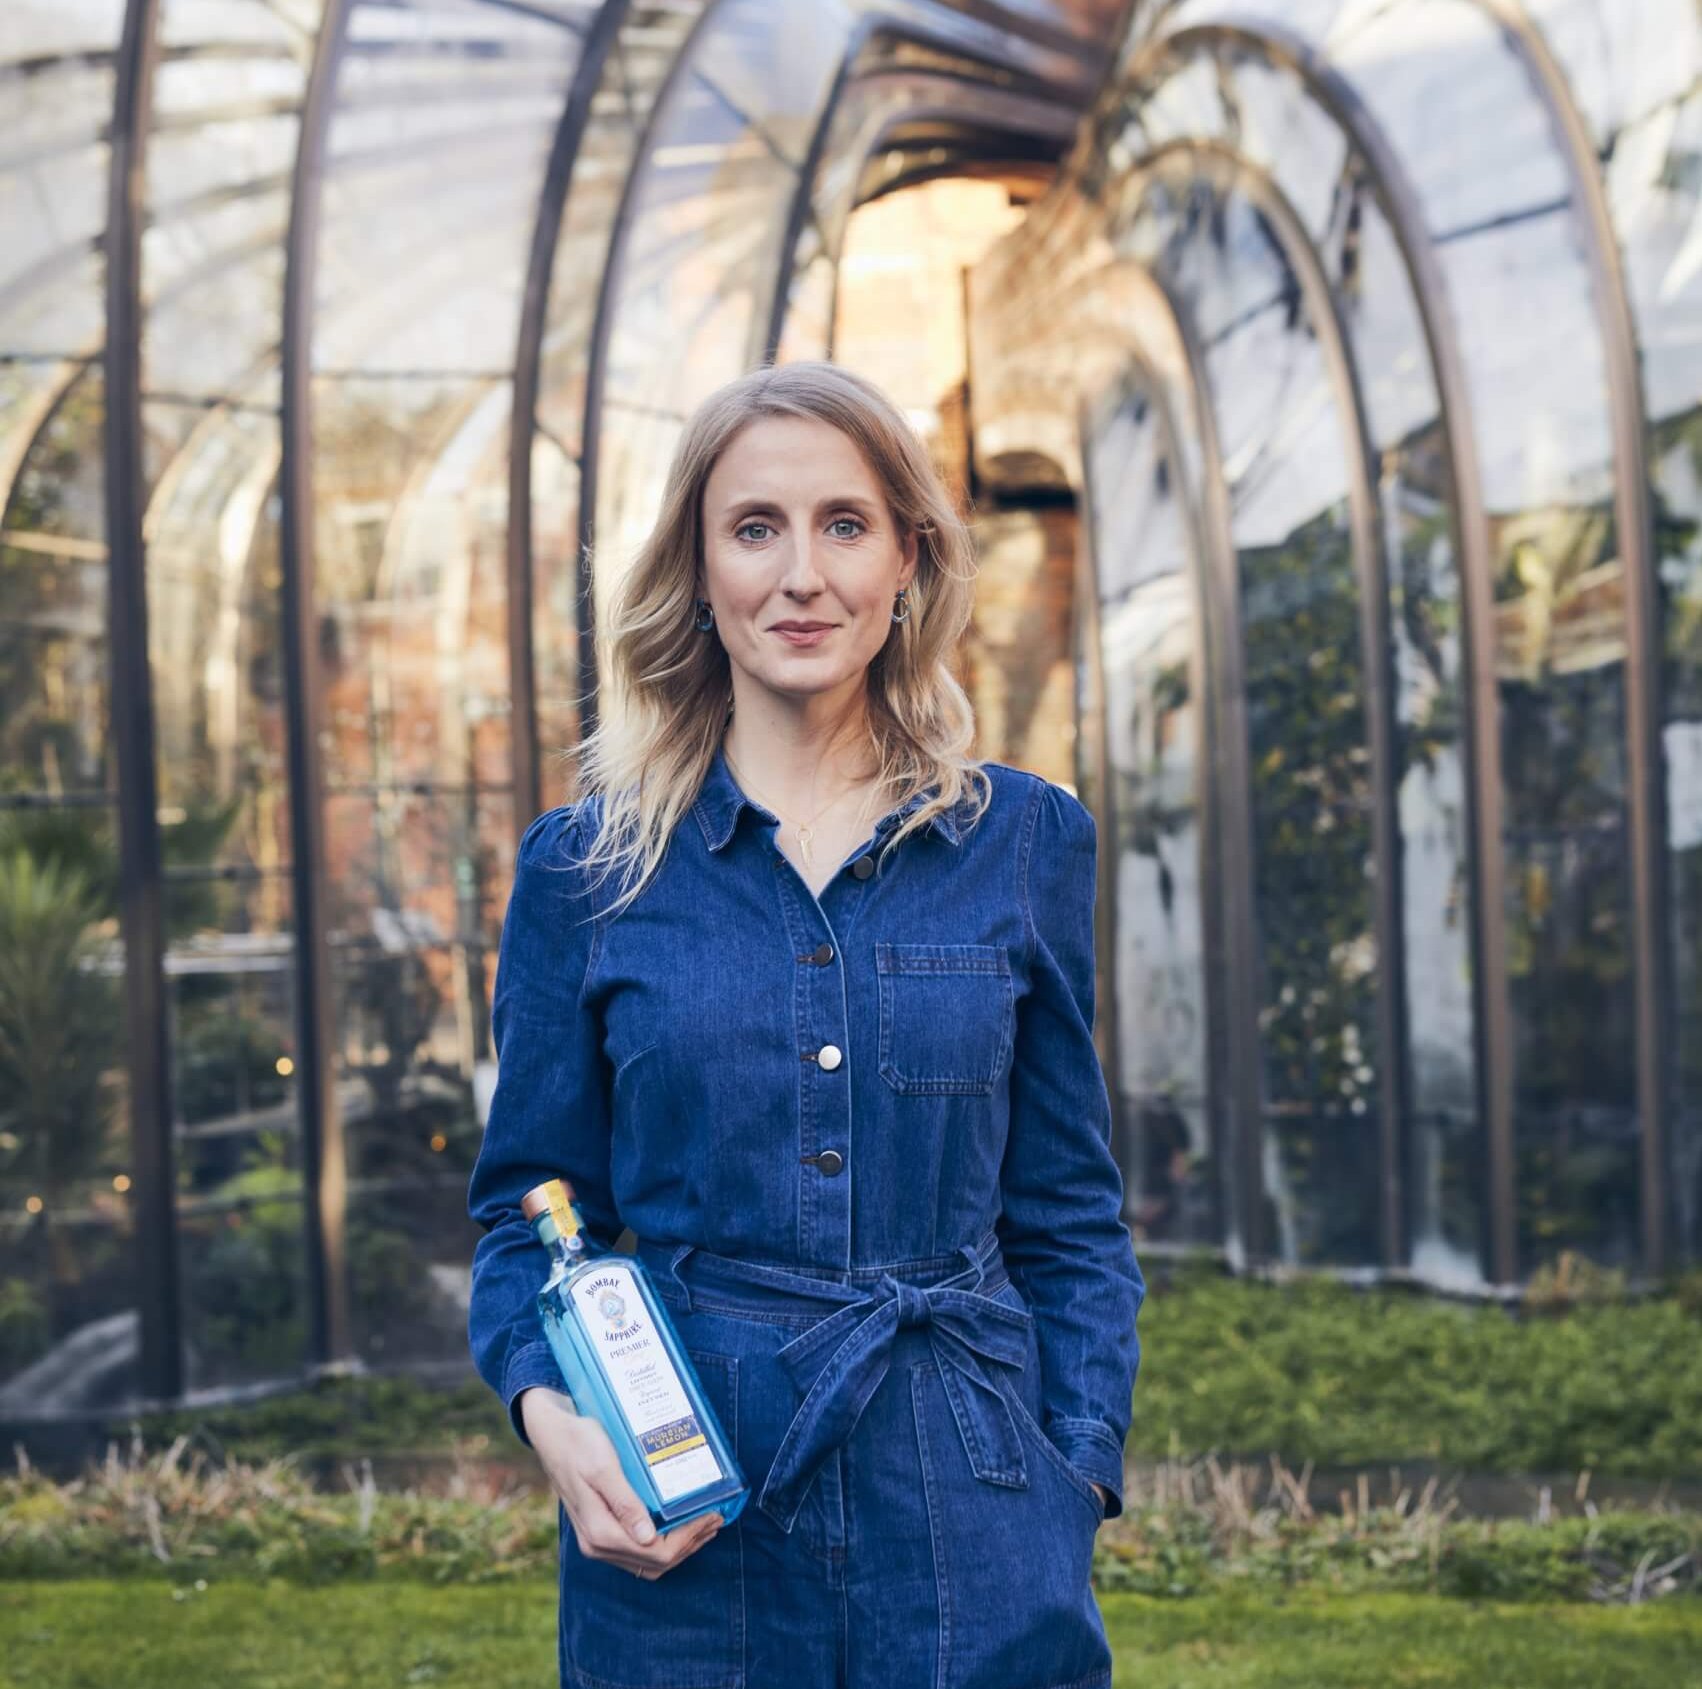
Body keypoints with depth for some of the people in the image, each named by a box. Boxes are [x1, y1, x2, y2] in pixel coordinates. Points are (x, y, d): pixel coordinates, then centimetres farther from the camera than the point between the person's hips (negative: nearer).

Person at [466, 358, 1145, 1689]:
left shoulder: (1025, 843, 3)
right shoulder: (586, 866, 1)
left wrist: (1082, 1474, -3)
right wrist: (548, 1406, -11)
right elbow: (527, 1212, 6)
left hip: (967, 1525, 1)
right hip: (678, 1525, 0)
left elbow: (1070, 1215, 7)